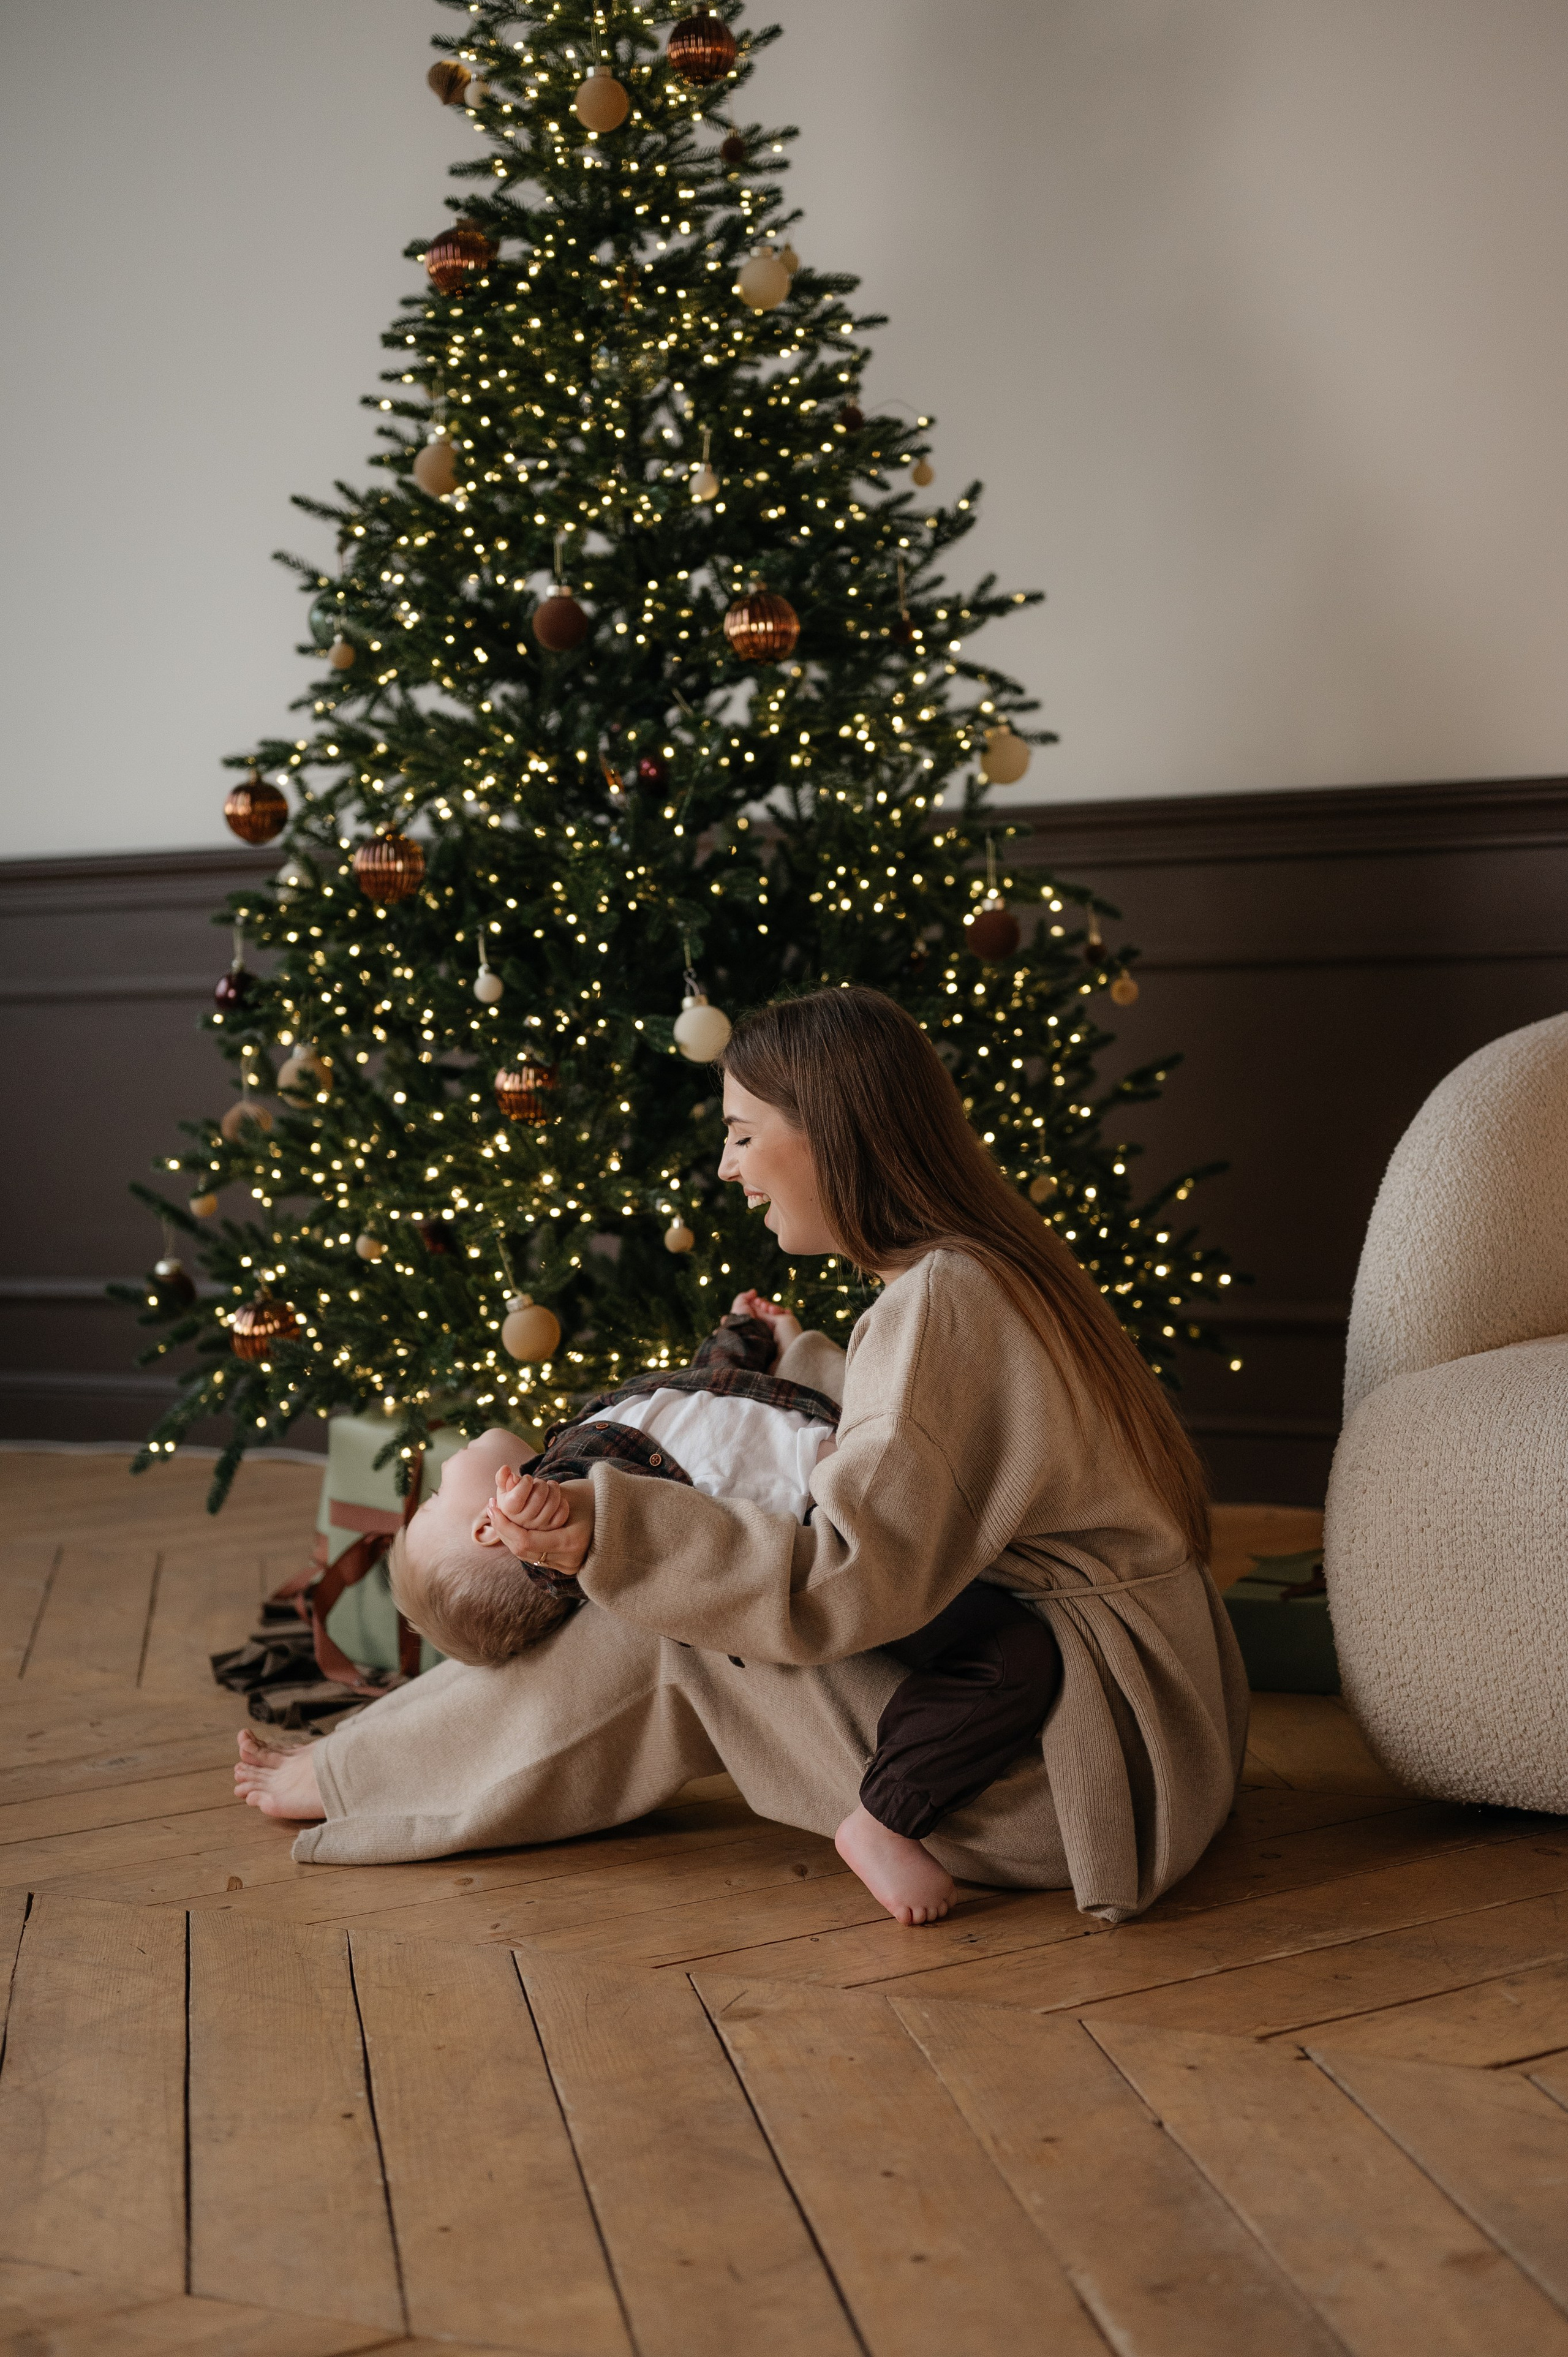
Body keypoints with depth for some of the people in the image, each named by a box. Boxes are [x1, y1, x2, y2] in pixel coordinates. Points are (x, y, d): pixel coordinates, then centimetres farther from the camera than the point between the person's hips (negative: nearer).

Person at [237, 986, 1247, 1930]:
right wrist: (797, 1360, 34)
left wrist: (608, 1529, -31)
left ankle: (355, 1776, 8)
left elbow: (851, 1582, -26)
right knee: (682, 1590, 6)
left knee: (679, 1638, -8)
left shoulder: (940, 1302, -21)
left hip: (1073, 1768, -10)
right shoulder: (991, 1268, 9)